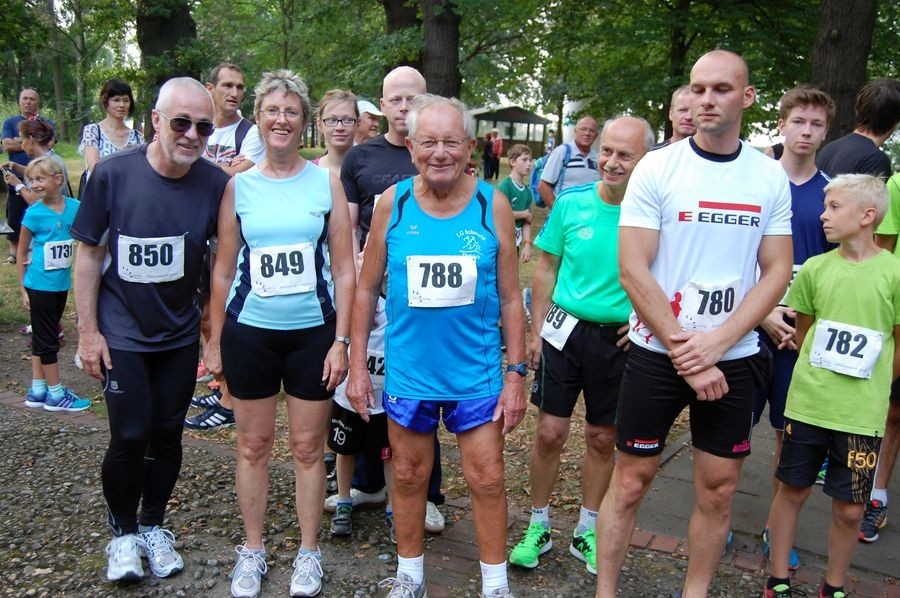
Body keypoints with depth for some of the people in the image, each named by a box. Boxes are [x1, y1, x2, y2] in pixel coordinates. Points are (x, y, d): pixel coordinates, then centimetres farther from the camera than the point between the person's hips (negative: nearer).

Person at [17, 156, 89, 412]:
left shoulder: (74, 207, -4)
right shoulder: (33, 213, -12)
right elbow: (21, 253, -4)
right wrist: (23, 288, -4)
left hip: (62, 284, 4)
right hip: (39, 285, -4)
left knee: (43, 336, 16)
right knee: (47, 338, 5)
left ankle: (37, 391, 27)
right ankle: (55, 394, 15)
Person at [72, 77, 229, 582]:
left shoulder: (215, 183, -10)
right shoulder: (113, 173, -13)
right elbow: (89, 253, -5)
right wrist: (87, 330, -6)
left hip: (181, 333, 2)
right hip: (122, 333, -2)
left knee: (167, 433, 11)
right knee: (130, 436, -2)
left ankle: (153, 526, 33)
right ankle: (122, 532, 23)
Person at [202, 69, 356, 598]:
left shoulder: (326, 183, 0)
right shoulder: (239, 186, 3)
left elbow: (344, 268, -1)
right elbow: (224, 269, 7)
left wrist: (341, 339, -6)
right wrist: (215, 339, 6)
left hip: (312, 332, -1)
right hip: (250, 332, 1)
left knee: (308, 446, 7)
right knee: (253, 445, 10)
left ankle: (309, 552, 24)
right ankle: (253, 549, 27)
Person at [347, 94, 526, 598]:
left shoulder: (493, 206, -6)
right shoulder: (393, 203, -5)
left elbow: (510, 297, -2)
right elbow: (368, 288, 2)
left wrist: (517, 373, -3)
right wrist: (357, 364, 0)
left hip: (476, 372, -1)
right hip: (408, 370, 1)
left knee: (487, 480, 6)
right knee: (410, 476, 15)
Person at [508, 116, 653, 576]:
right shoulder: (571, 203, -4)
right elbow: (545, 269, 4)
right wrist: (536, 330, 1)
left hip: (619, 340, 0)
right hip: (565, 329, 1)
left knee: (603, 439, 12)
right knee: (549, 432, 3)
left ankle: (586, 532, 31)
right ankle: (538, 526, 24)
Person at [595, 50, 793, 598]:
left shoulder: (770, 176, 2)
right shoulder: (657, 168, -6)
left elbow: (777, 271, 1)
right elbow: (633, 271, -11)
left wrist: (716, 342, -12)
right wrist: (685, 354, -14)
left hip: (733, 358, 3)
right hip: (657, 352, -2)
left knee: (719, 489, 10)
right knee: (631, 480, 5)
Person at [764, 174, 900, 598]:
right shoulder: (815, 268, -1)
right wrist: (820, 375, 4)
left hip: (862, 416, -2)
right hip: (807, 404, 2)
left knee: (850, 508, 9)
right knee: (792, 491, 12)